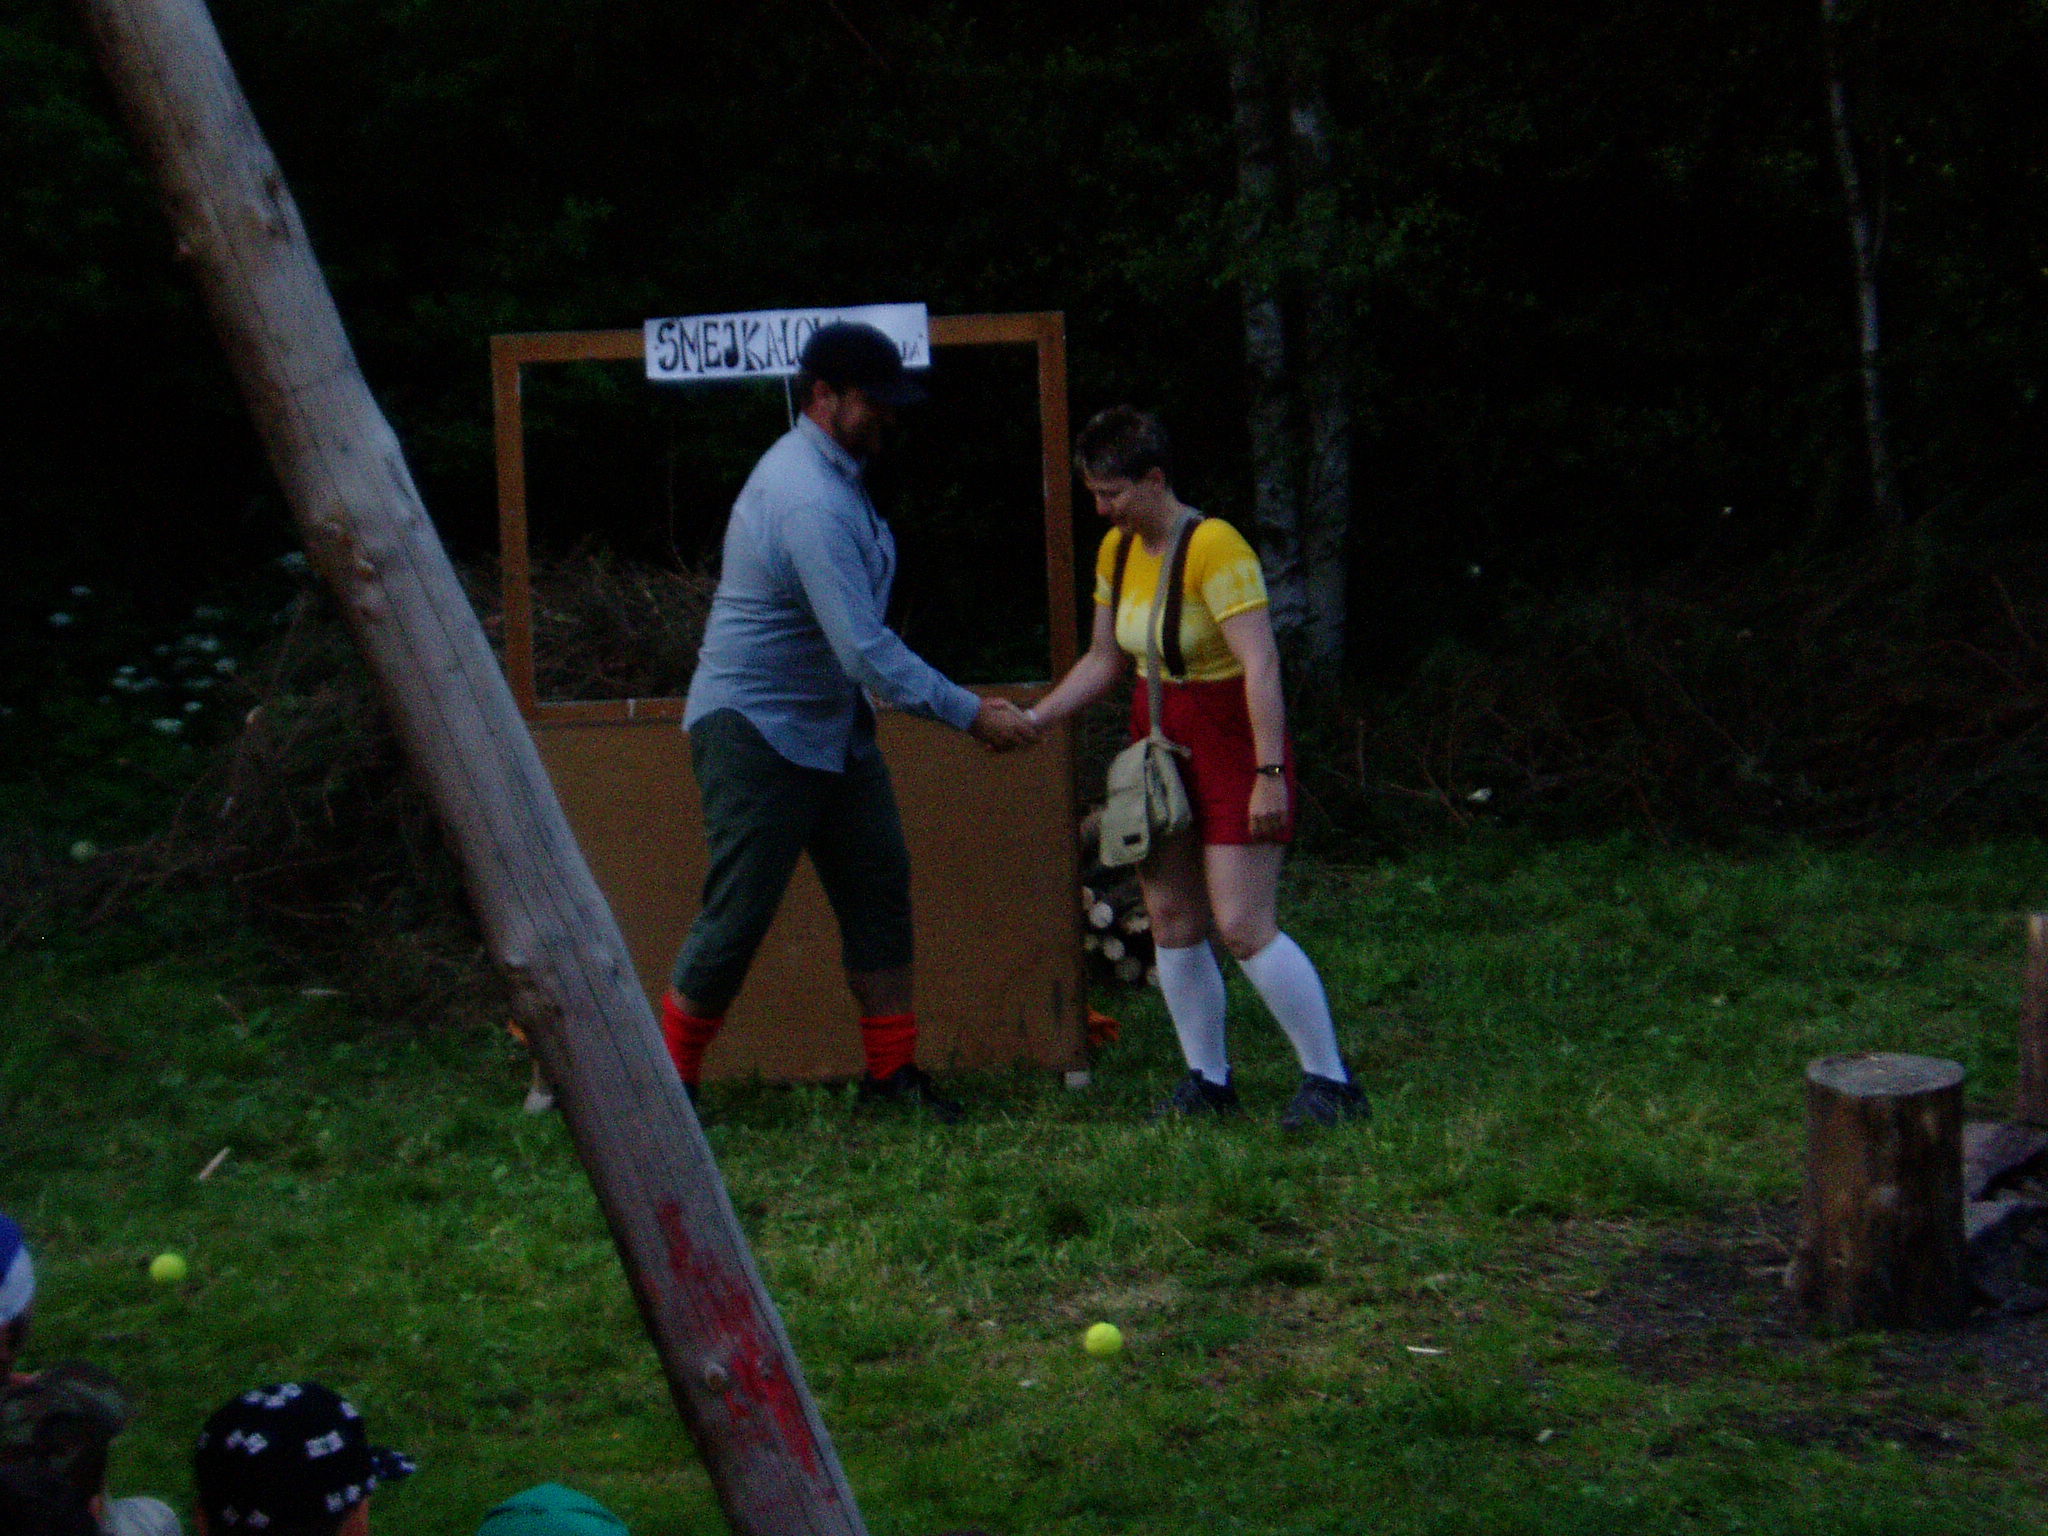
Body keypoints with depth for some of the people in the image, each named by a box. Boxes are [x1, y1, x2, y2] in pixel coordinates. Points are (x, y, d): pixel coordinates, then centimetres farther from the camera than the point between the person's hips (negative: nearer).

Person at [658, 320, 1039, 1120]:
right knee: (739, 913, -5)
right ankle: (667, 1079, 9)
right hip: (755, 726, -10)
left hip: (832, 724, 10)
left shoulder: (830, 475, 8)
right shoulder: (809, 500, -25)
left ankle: (891, 1069, 12)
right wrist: (971, 715, -25)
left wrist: (964, 703, 15)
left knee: (879, 888, 6)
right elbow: (867, 651, -29)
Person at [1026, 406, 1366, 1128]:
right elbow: (1102, 661, 15)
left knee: (1242, 925, -12)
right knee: (1172, 921, 7)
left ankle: (1331, 1081, -2)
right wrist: (1032, 719, 4)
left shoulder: (1213, 546, -21)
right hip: (1159, 743, 8)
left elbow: (1261, 663, -25)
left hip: (1232, 742, -8)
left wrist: (1269, 773, -28)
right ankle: (1208, 1079, 18)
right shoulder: (1116, 551, 5)